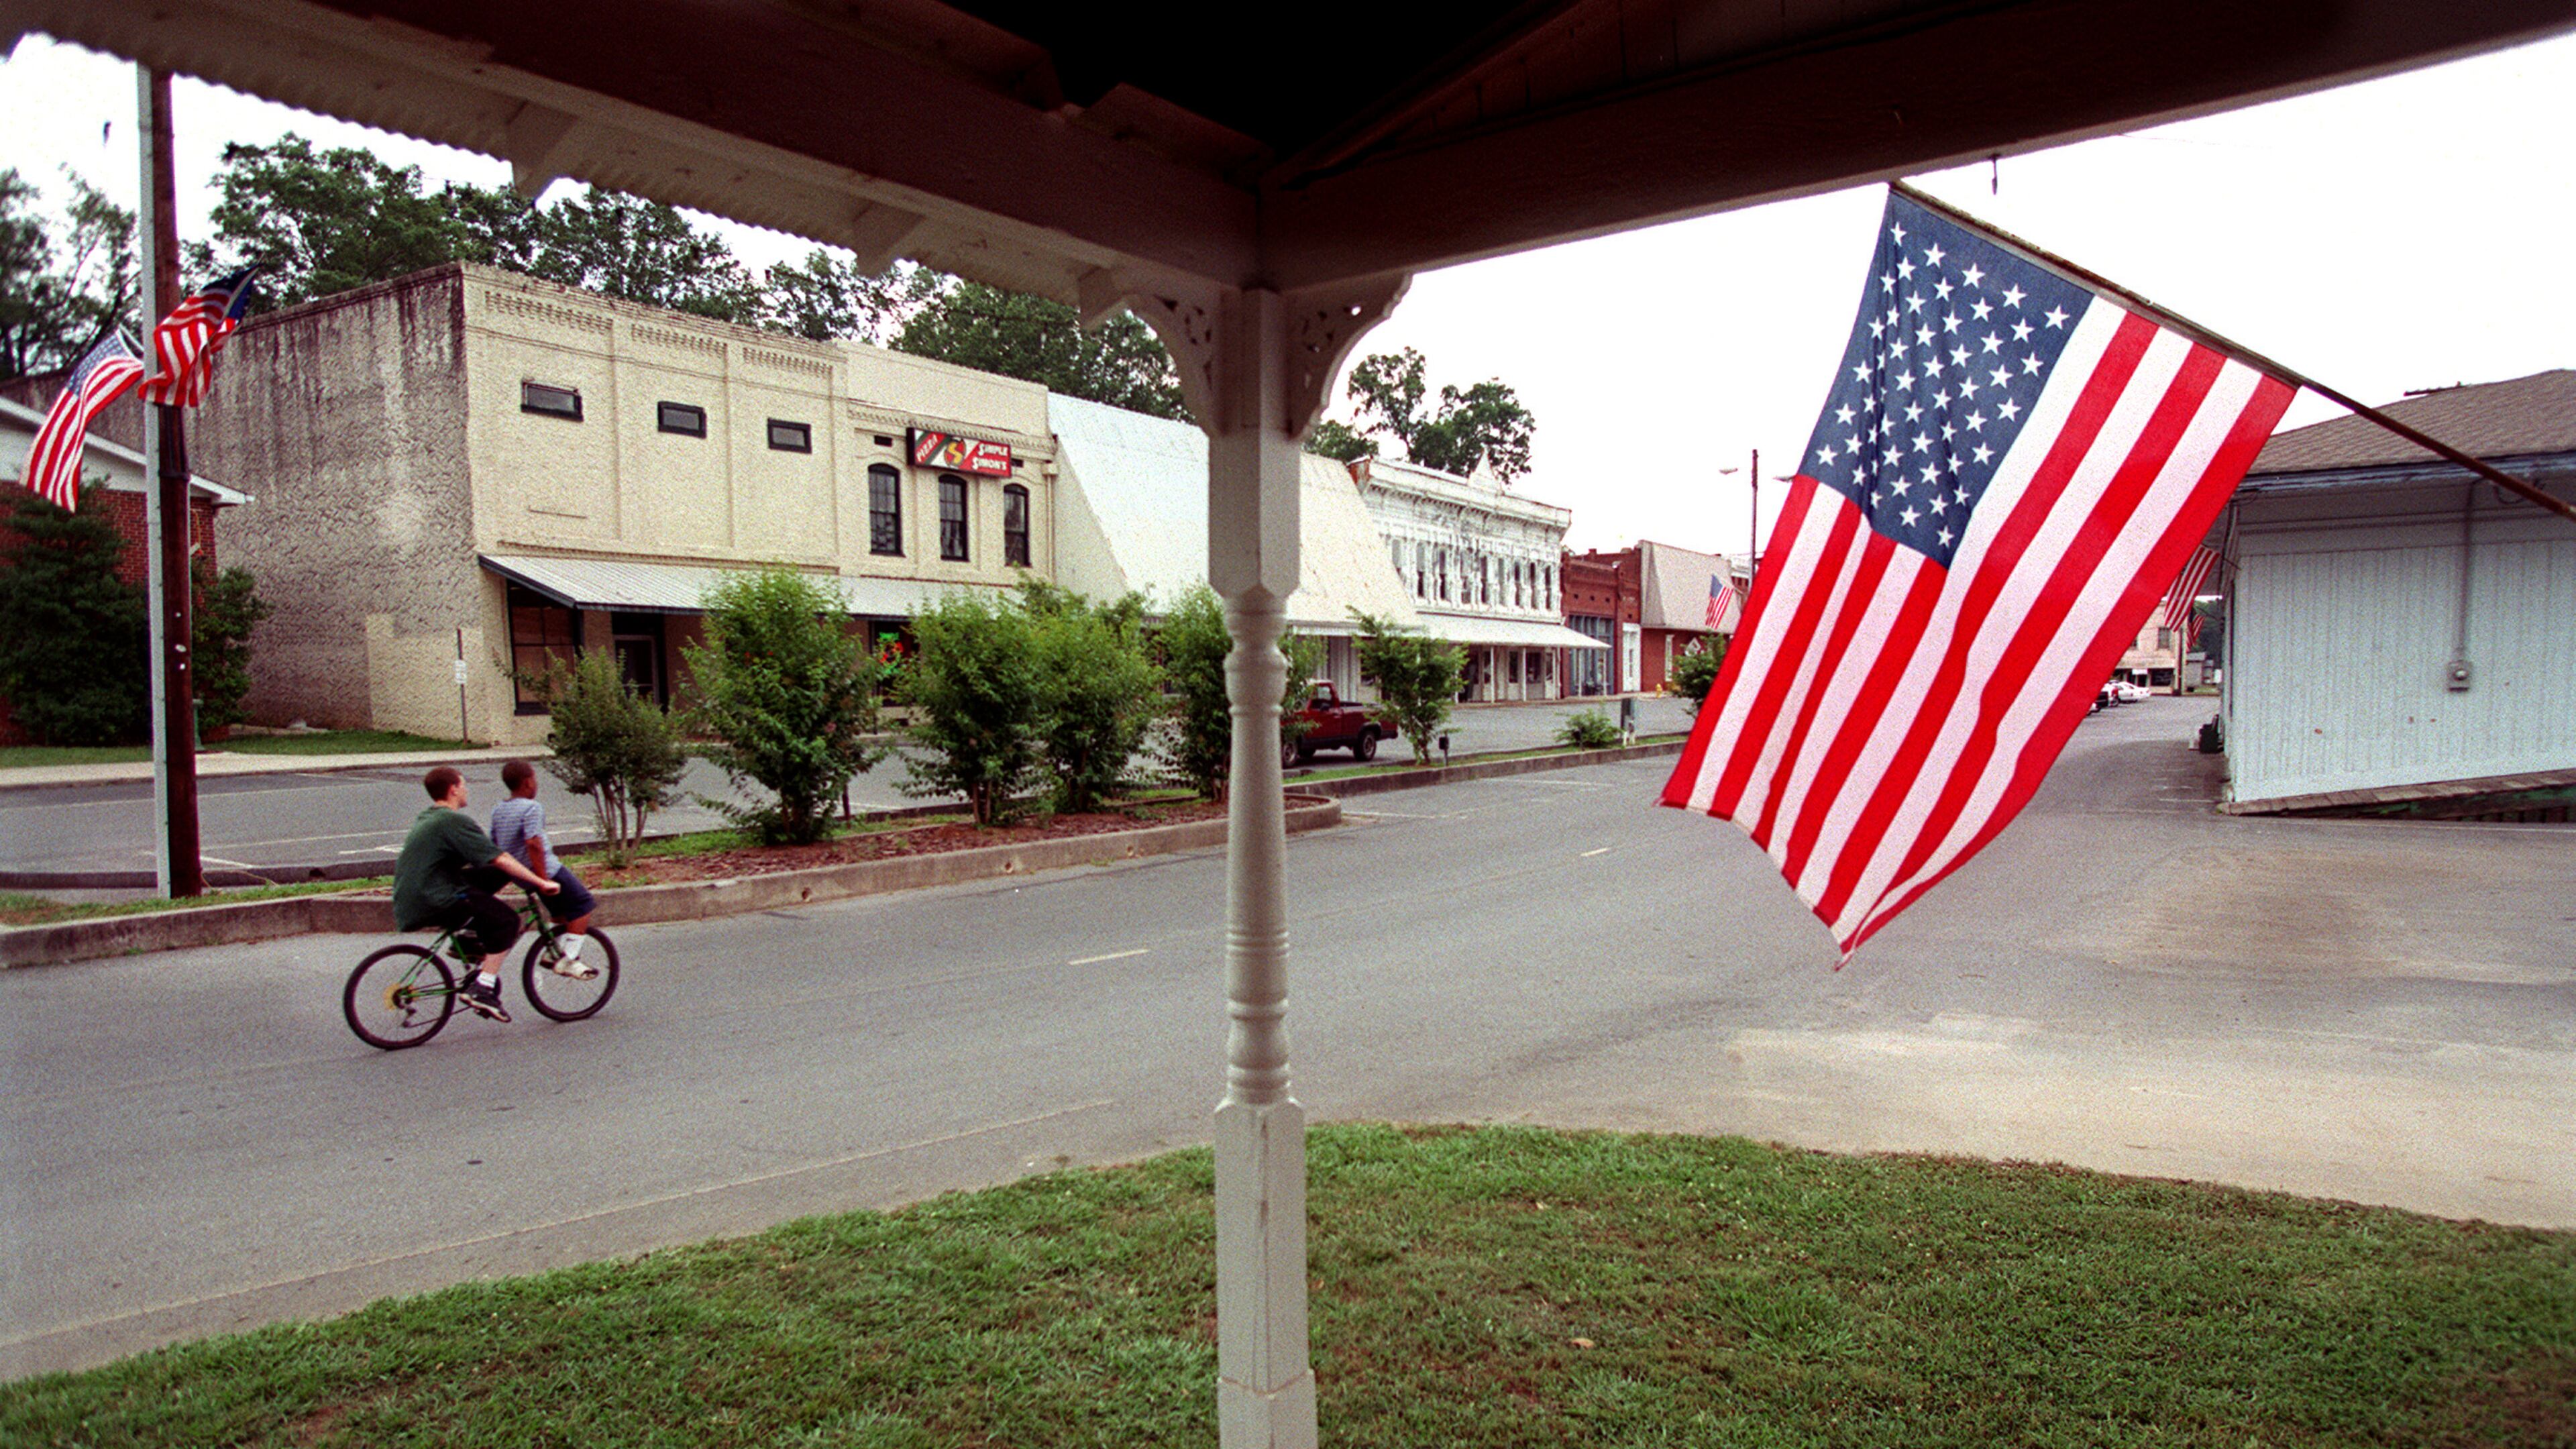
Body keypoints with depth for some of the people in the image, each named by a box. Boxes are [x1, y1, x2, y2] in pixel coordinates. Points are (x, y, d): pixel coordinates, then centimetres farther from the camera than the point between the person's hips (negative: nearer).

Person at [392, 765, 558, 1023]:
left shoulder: (426, 818, 18)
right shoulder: (454, 821, -13)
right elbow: (500, 859, -18)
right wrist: (541, 883, -14)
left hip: (408, 900, 10)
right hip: (434, 903, -10)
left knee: (492, 876, 17)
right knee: (507, 920, -8)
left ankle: (466, 941, 13)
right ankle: (482, 989, -13)